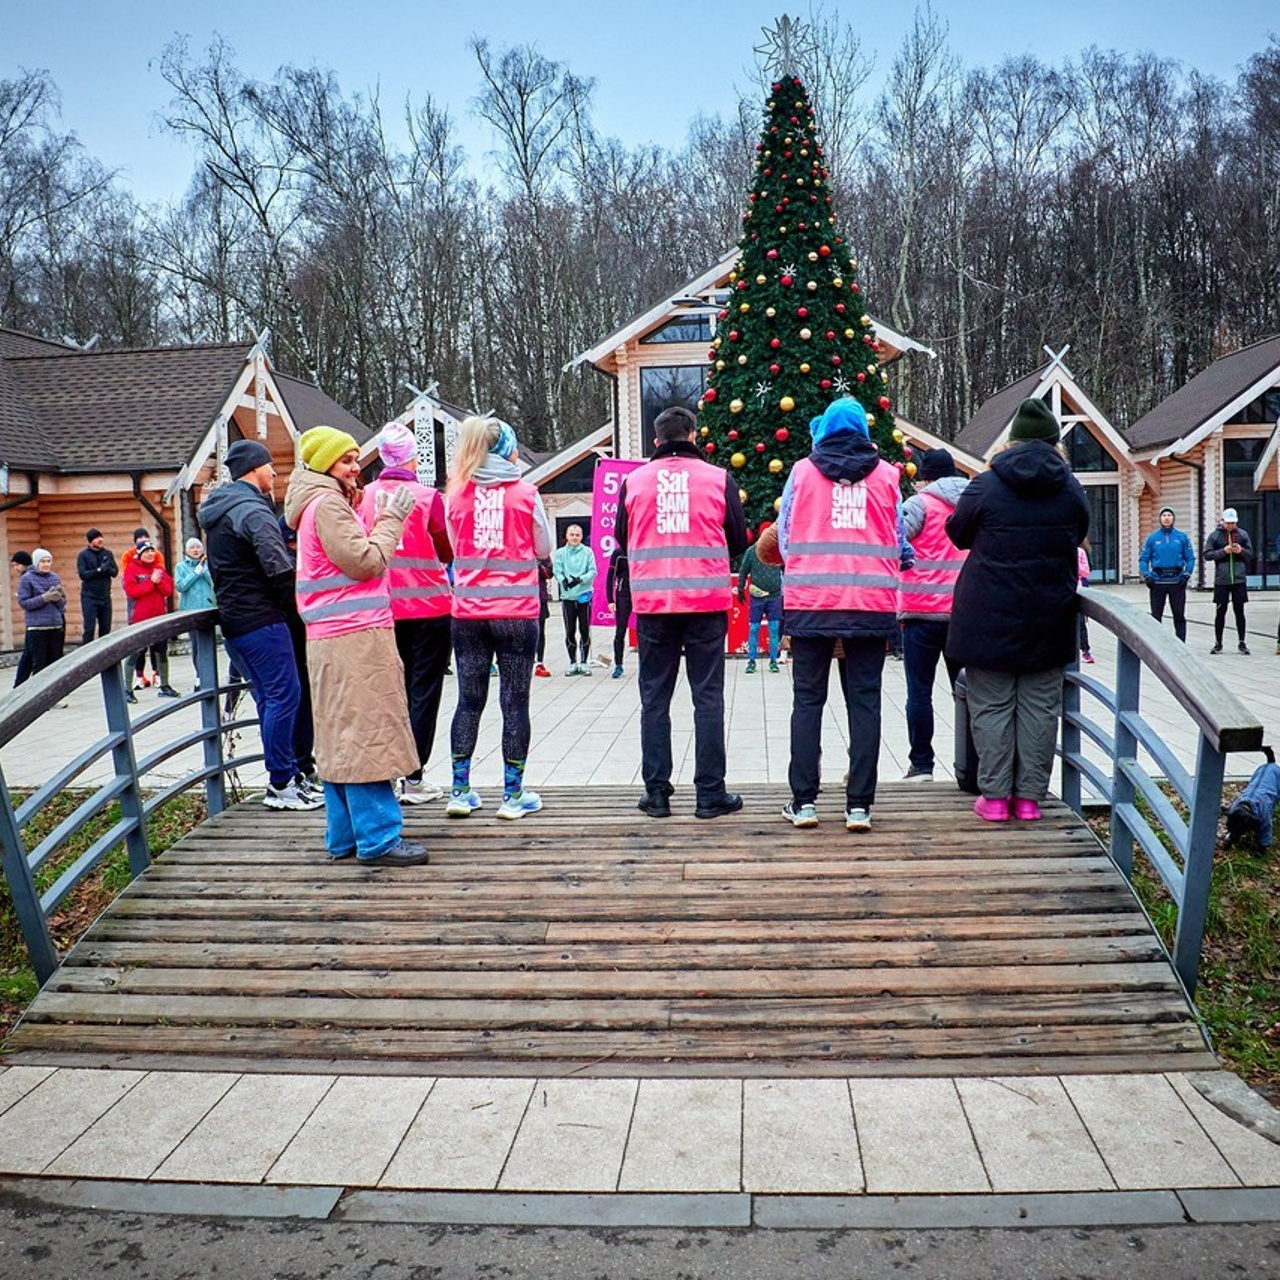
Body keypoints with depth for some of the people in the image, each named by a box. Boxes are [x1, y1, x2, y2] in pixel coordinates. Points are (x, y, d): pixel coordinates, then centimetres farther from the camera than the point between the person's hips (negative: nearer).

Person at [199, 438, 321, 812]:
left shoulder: (215, 512, 18)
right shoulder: (252, 510, -14)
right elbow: (278, 567, -22)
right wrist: (290, 603, -7)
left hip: (232, 621, 10)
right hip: (261, 620, -10)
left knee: (269, 699, 13)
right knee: (284, 696, -6)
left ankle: (288, 776, 17)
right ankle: (280, 785, -4)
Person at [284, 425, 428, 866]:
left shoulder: (326, 504, 21)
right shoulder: (326, 503, -10)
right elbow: (365, 562, -16)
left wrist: (382, 519, 13)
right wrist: (391, 518, -6)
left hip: (335, 638, 11)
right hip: (353, 637, -11)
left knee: (342, 738, 12)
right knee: (365, 734, -9)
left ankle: (344, 836, 18)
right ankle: (378, 839, -6)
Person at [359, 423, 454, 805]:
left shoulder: (366, 496, 0)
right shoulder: (426, 497, -11)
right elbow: (448, 553, -2)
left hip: (384, 608, 5)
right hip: (428, 606, -4)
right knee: (423, 691, 2)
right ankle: (413, 778, 4)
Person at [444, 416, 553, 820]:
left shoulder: (457, 495, 2)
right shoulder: (525, 494, -4)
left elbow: (455, 547, 12)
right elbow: (543, 549, 5)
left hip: (468, 612, 3)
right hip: (516, 611, -3)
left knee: (469, 700, 10)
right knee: (515, 702, 4)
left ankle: (460, 791, 15)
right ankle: (513, 794, 9)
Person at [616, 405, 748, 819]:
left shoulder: (634, 481, 3)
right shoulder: (718, 479, 0)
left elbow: (622, 540, 12)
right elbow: (738, 541, 7)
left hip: (652, 603, 1)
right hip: (707, 600, -1)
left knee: (654, 698, 8)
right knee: (708, 696, 4)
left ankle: (656, 792, 10)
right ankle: (710, 793, 7)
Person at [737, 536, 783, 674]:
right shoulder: (751, 551, 0)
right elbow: (743, 571, 6)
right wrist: (740, 590, 6)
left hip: (775, 596, 1)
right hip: (757, 596, -1)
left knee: (775, 629, 2)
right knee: (753, 629, 1)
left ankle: (773, 661, 10)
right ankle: (751, 661, 8)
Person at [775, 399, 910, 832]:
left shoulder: (802, 470, 3)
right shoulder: (885, 474, 6)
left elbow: (784, 538, 8)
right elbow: (898, 543, 12)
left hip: (810, 602, -1)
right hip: (872, 603, 1)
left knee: (807, 700, 7)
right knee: (865, 702, 5)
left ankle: (804, 801, 7)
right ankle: (859, 805, 4)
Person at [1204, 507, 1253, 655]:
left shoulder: (1242, 534, 7)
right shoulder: (1214, 536, 0)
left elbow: (1250, 554, 9)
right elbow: (1207, 554, -5)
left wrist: (1241, 550, -12)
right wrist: (1223, 551, -18)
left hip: (1239, 580, 2)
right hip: (1221, 580, -1)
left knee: (1239, 611, 6)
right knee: (1220, 612, 3)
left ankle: (1241, 643, 12)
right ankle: (1218, 643, 12)